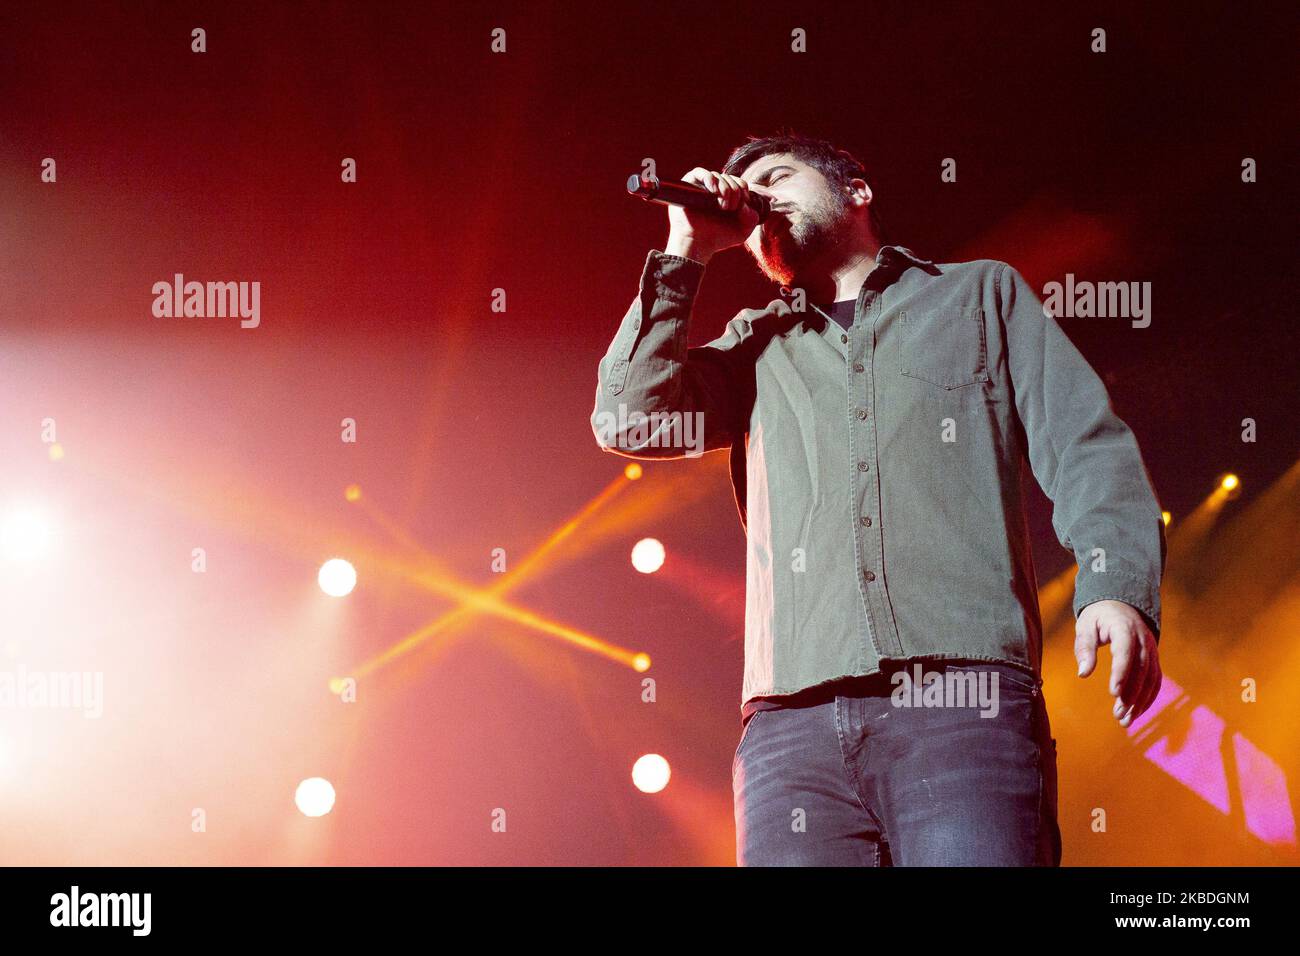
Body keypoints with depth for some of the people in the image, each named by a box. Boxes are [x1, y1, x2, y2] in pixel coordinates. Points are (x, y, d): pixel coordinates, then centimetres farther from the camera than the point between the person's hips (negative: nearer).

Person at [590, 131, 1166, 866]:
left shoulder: (982, 295, 23)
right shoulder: (756, 346, 28)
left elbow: (1088, 447, 12)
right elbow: (630, 420, 12)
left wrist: (1118, 584, -7)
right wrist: (686, 253, 15)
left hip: (965, 699, -2)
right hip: (794, 721, 2)